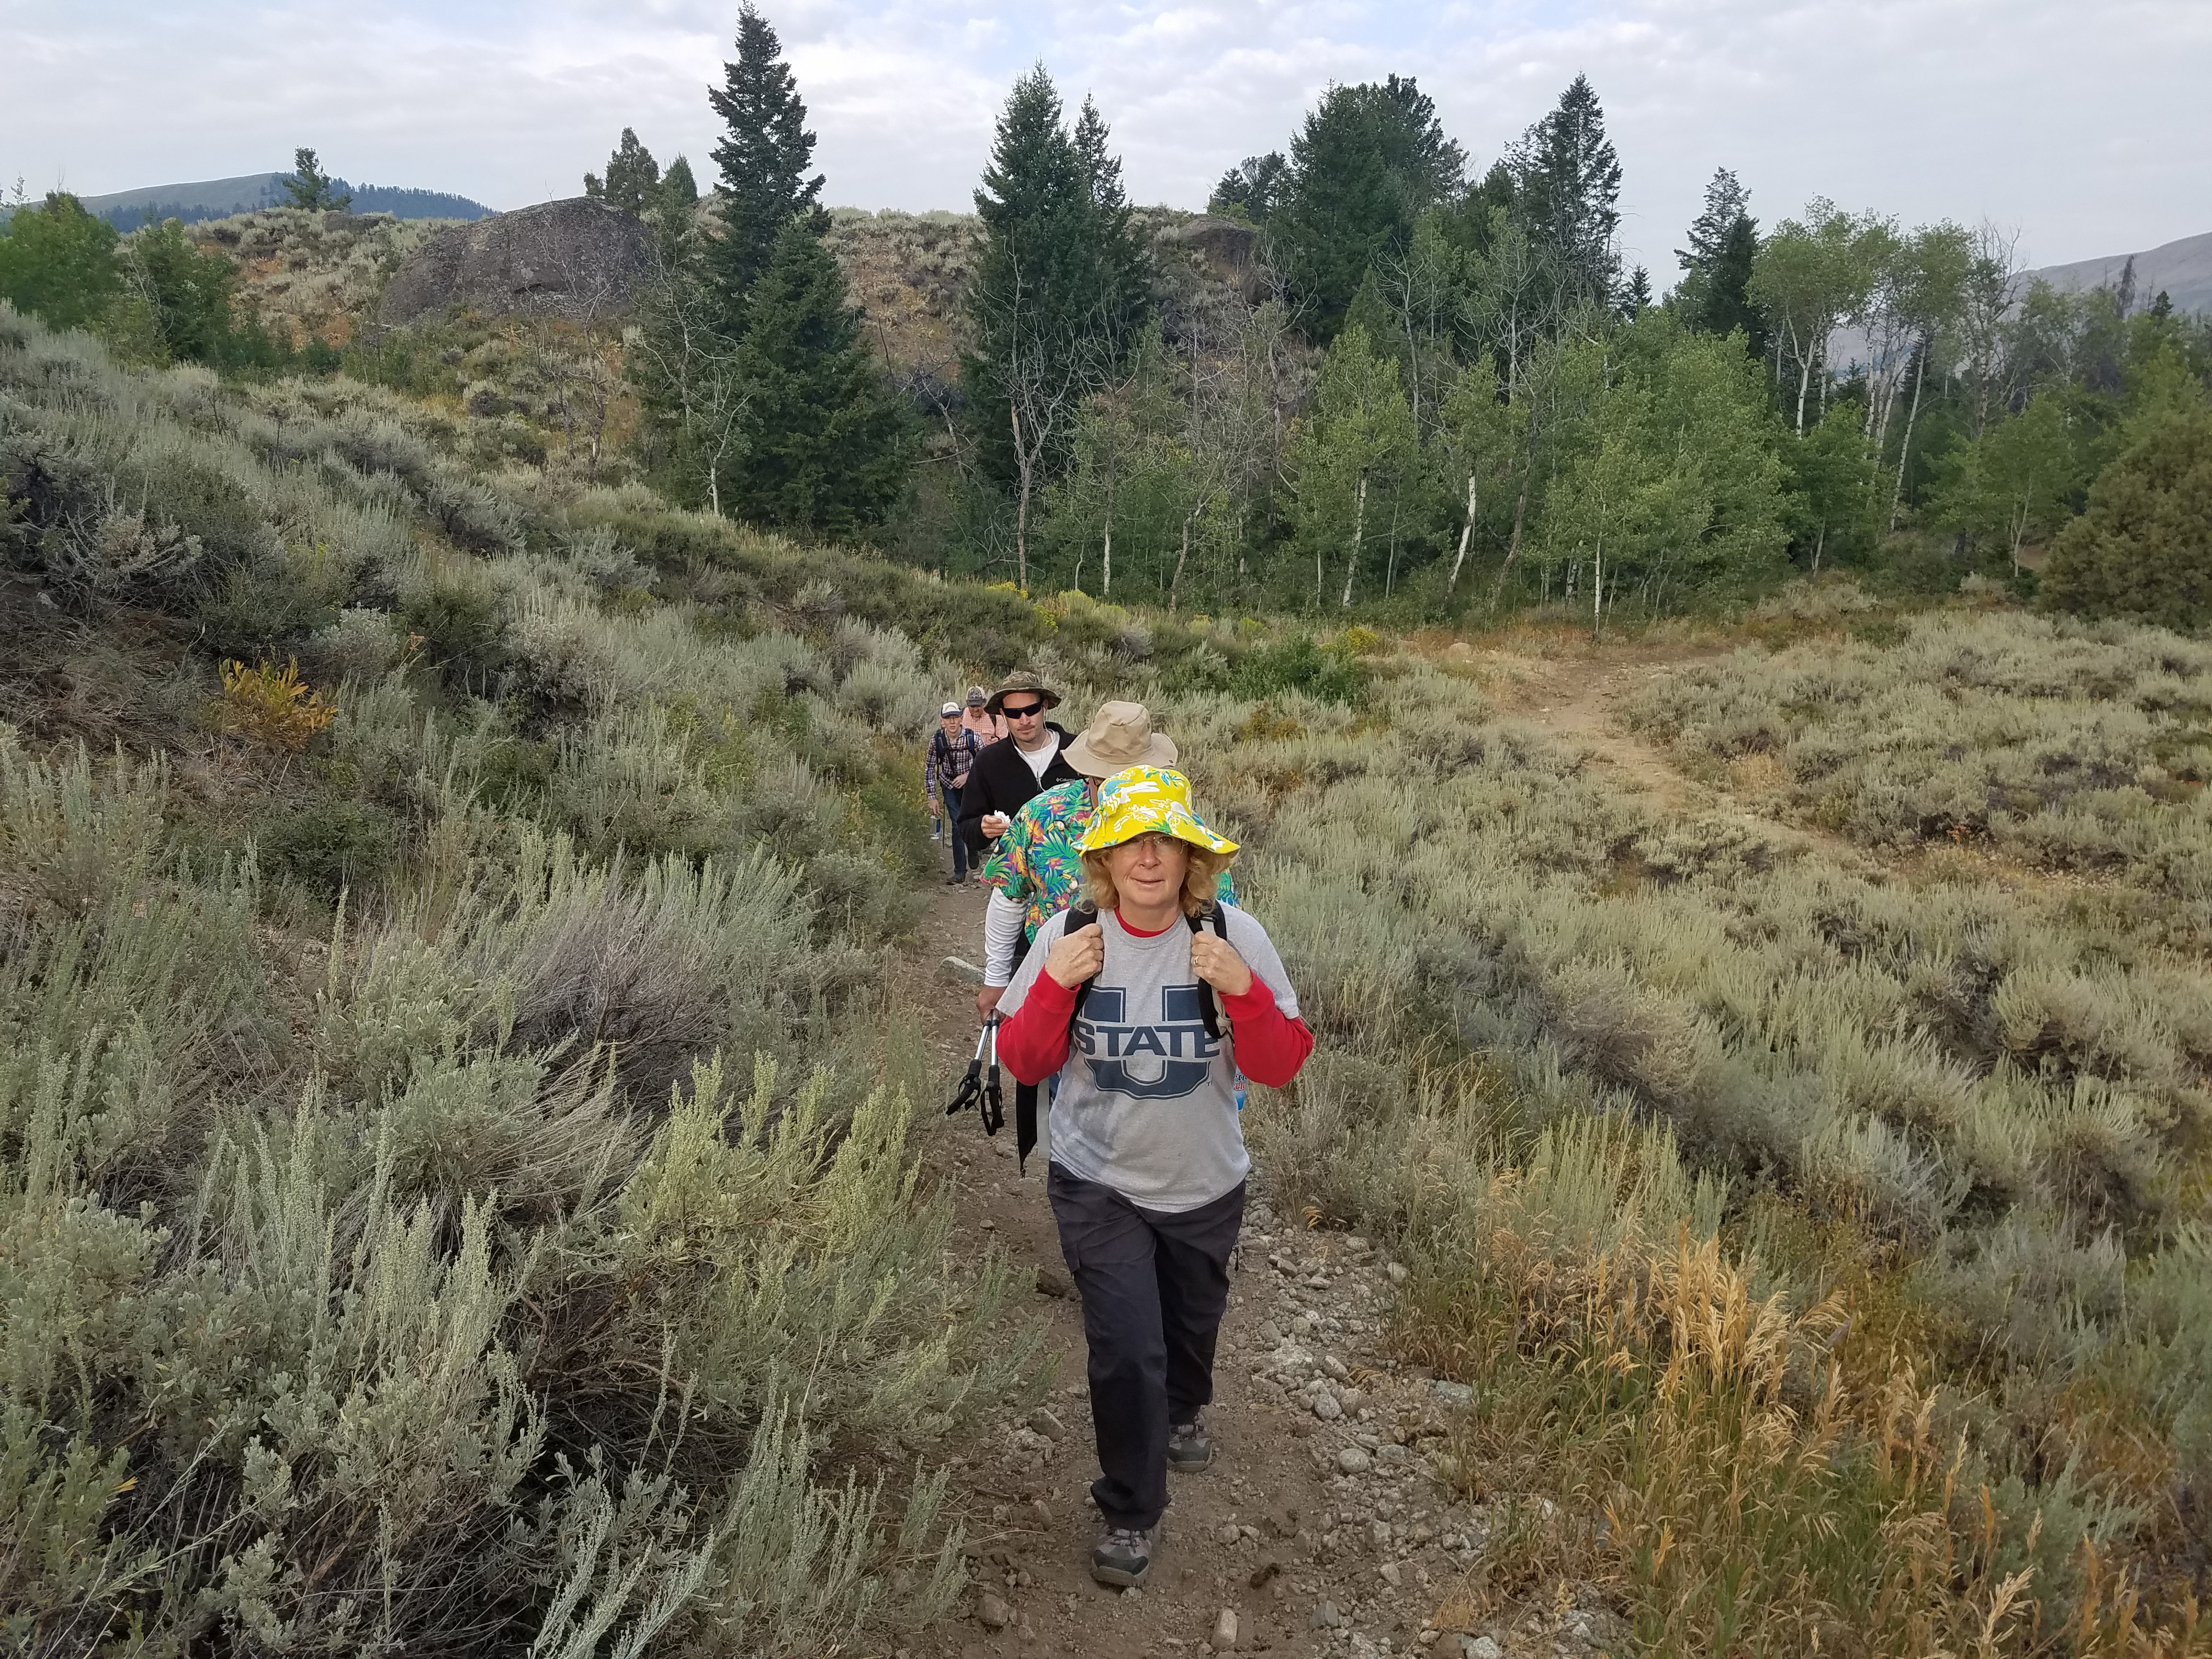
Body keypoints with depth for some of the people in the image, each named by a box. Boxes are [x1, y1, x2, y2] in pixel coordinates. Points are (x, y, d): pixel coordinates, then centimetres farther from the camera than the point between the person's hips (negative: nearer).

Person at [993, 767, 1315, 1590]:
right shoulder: (1067, 936, -15)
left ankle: (1181, 1412, 60)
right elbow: (1023, 1063, -10)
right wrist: (1057, 985, -27)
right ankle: (1131, 1513, 22)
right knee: (1124, 1349, -5)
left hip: (1204, 1183, 2)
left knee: (1191, 1322, 26)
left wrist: (1242, 991, -32)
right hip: (1097, 1184, -1)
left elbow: (1281, 1067, -14)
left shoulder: (1234, 936, -17)